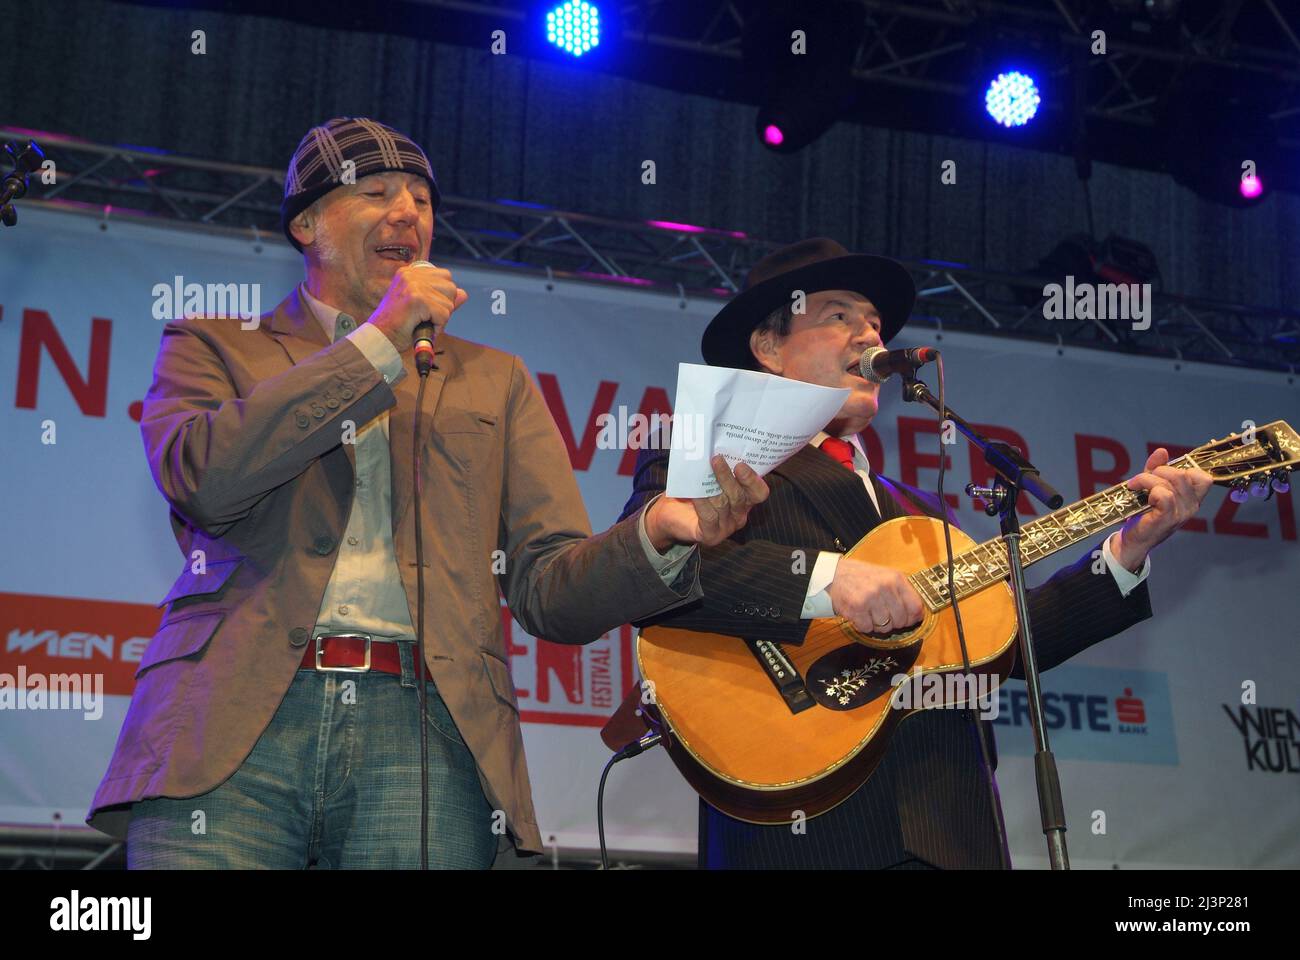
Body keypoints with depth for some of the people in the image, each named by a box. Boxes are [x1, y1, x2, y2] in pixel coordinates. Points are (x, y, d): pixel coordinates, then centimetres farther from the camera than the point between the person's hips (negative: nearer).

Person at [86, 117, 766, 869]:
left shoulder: (492, 380, 21)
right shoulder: (214, 347, 16)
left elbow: (550, 590, 12)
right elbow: (204, 479, -6)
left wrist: (658, 535, -8)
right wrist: (377, 343, -2)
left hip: (423, 735, 2)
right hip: (234, 723, -1)